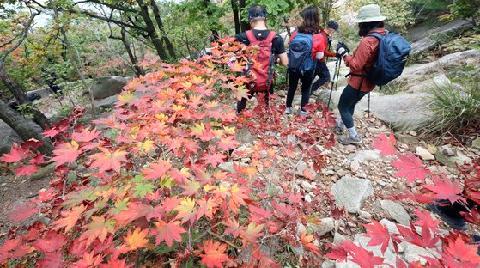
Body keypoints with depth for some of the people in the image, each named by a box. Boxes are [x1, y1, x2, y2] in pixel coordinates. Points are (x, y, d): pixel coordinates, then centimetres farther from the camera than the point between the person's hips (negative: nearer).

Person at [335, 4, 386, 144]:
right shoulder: (384, 36, 3)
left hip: (358, 82, -9)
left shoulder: (367, 41, -26)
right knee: (351, 103, 26)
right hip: (368, 82, 9)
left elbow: (356, 65, -24)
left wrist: (344, 53, -14)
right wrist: (349, 53, 4)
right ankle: (341, 124, 46)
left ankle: (354, 136, 11)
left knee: (342, 106, 5)